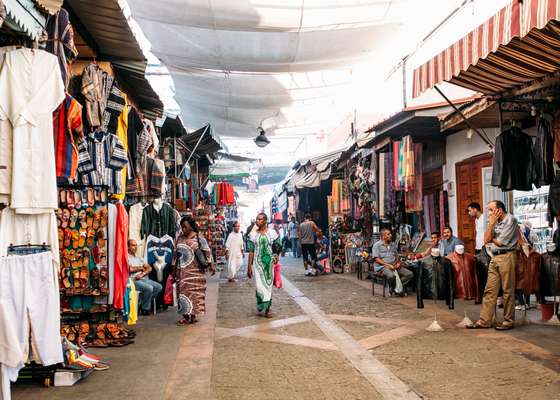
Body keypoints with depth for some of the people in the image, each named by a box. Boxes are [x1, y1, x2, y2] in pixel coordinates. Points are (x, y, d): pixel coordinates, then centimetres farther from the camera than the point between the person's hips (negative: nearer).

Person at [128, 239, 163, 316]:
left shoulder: (139, 258, 23)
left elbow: (149, 268, 12)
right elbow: (130, 269, -16)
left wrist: (142, 273, -10)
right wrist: (141, 268, 2)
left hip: (144, 279, 8)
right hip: (133, 280, -8)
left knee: (159, 287, -8)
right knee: (149, 288, -29)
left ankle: (142, 303, -2)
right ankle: (145, 309, -10)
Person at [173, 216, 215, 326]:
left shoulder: (199, 239, -3)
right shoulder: (179, 238, 11)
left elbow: (207, 253, -5)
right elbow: (176, 254, 15)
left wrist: (210, 265, -13)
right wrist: (174, 267, 13)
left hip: (194, 271, -4)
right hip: (182, 271, 4)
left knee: (194, 292, -2)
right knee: (183, 291, 3)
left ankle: (193, 315, 5)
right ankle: (185, 315, 8)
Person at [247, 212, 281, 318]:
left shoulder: (272, 233, 1)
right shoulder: (253, 234, 2)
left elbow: (277, 248, 5)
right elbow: (251, 251, 2)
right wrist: (249, 266, 0)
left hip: (269, 263, 1)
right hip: (257, 263, 0)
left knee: (268, 285, 5)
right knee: (259, 286, -6)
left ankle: (267, 309, 14)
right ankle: (260, 305, 20)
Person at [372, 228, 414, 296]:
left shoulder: (393, 245, 19)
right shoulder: (377, 245, 0)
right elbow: (376, 259, -9)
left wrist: (398, 262, 0)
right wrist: (388, 265, -19)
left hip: (394, 266, 6)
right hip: (382, 267, -6)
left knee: (410, 274, -11)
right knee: (391, 275, -38)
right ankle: (393, 289, -9)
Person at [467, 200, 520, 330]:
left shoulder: (510, 220, -7)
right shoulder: (495, 222, 17)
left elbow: (500, 242, -12)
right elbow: (486, 240, 6)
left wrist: (492, 238, 8)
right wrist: (491, 224, 0)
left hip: (506, 257, -8)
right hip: (494, 258, 8)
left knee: (508, 290, 0)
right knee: (490, 290, 5)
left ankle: (508, 321, 9)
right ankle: (484, 321, 8)